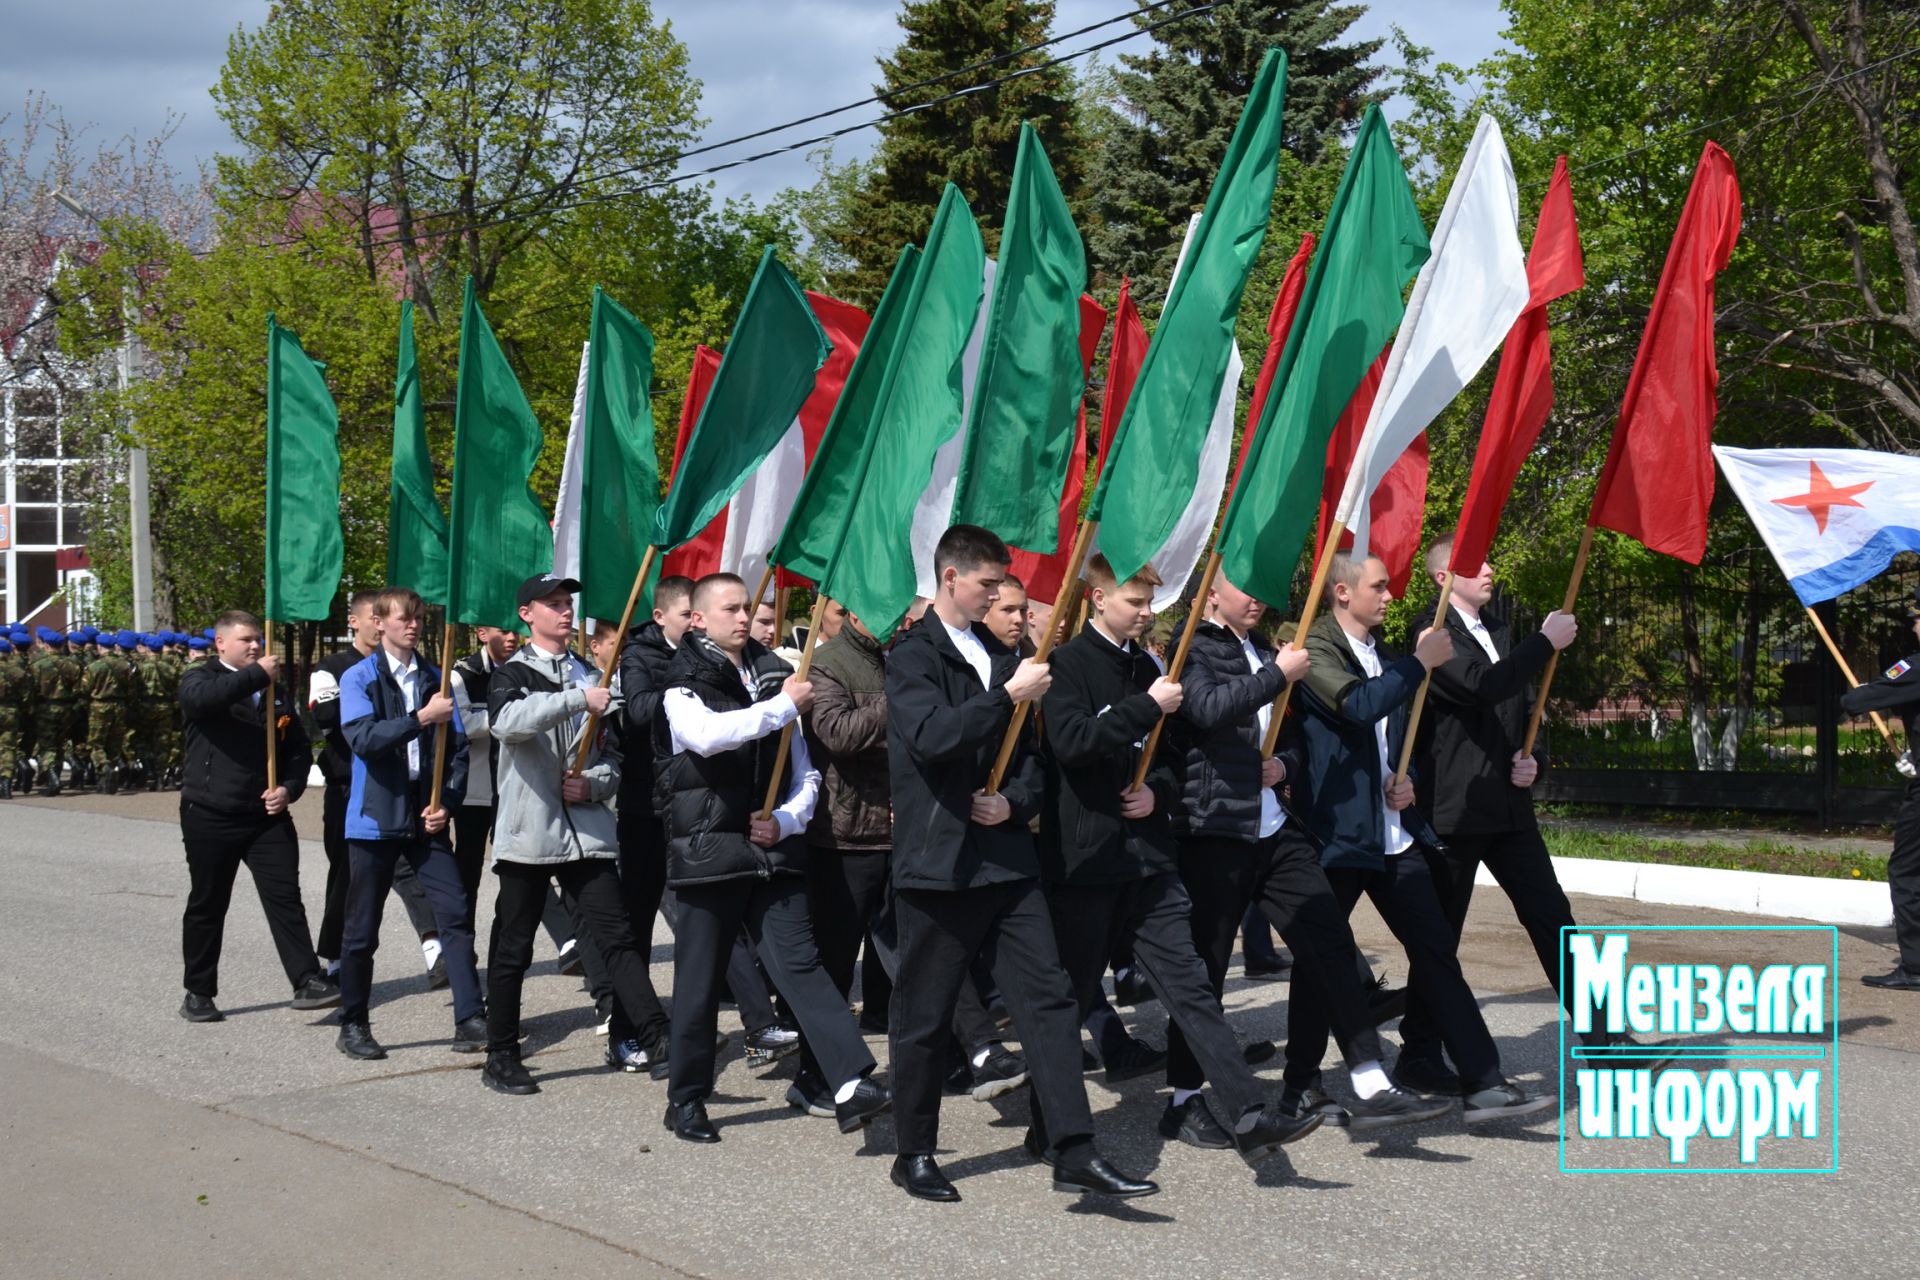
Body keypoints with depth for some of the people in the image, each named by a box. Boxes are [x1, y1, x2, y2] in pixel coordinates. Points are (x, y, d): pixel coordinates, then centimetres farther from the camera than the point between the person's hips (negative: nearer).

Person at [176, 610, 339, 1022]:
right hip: (210, 815, -4)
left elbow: (299, 747, 15)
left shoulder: (275, 690, 17)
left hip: (268, 814, 4)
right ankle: (198, 993, 16)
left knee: (285, 898, -5)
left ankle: (307, 981, -8)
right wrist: (256, 674, -23)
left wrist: (289, 788, -3)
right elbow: (200, 697, -27)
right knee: (207, 905, 6)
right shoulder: (202, 678, -1)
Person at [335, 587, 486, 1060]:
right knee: (362, 929, 5)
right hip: (375, 820, -3)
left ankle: (470, 1020, -6)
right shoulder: (359, 679, -2)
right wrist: (422, 718, -24)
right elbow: (363, 738, -18)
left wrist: (447, 804, -5)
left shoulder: (435, 680, 9)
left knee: (456, 914, -7)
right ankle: (353, 1025, 18)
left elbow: (458, 749, 8)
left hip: (427, 819, 3)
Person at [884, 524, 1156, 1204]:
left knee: (1049, 999, -2)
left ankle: (1074, 1152, -3)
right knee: (924, 1015, 4)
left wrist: (1016, 800, -1)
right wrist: (1010, 694, -20)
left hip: (1006, 858, 6)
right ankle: (915, 1154, 18)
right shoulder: (914, 654, -6)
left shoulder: (998, 656, 15)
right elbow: (931, 737, -22)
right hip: (938, 862, -6)